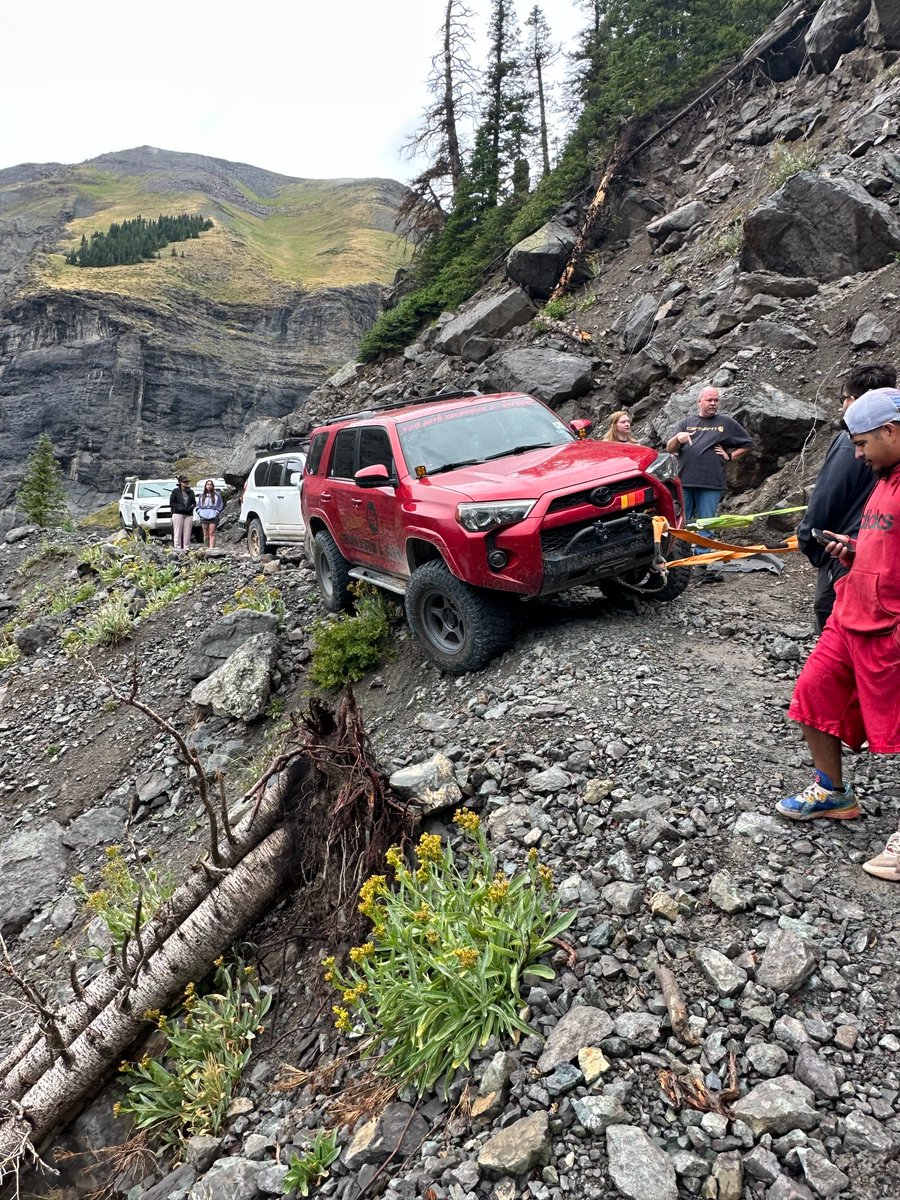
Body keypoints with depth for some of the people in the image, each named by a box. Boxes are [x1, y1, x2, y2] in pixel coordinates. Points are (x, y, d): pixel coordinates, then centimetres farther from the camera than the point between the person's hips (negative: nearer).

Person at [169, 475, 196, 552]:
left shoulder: (191, 492, 17)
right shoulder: (175, 491, 4)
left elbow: (194, 503, 15)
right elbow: (171, 502, 1)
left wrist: (191, 508, -5)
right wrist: (179, 507, -13)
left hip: (189, 514, 4)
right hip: (178, 514, -4)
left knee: (187, 532, 1)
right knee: (178, 532, -6)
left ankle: (186, 548, 5)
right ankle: (177, 547, -5)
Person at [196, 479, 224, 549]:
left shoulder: (217, 495, 5)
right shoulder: (202, 495, 15)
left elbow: (220, 505, 5)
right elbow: (198, 505, 18)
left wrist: (217, 513, -5)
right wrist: (199, 512, 3)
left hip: (213, 517, -3)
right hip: (204, 517, 3)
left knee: (212, 533, -9)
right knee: (206, 534, 6)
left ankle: (211, 547, -13)